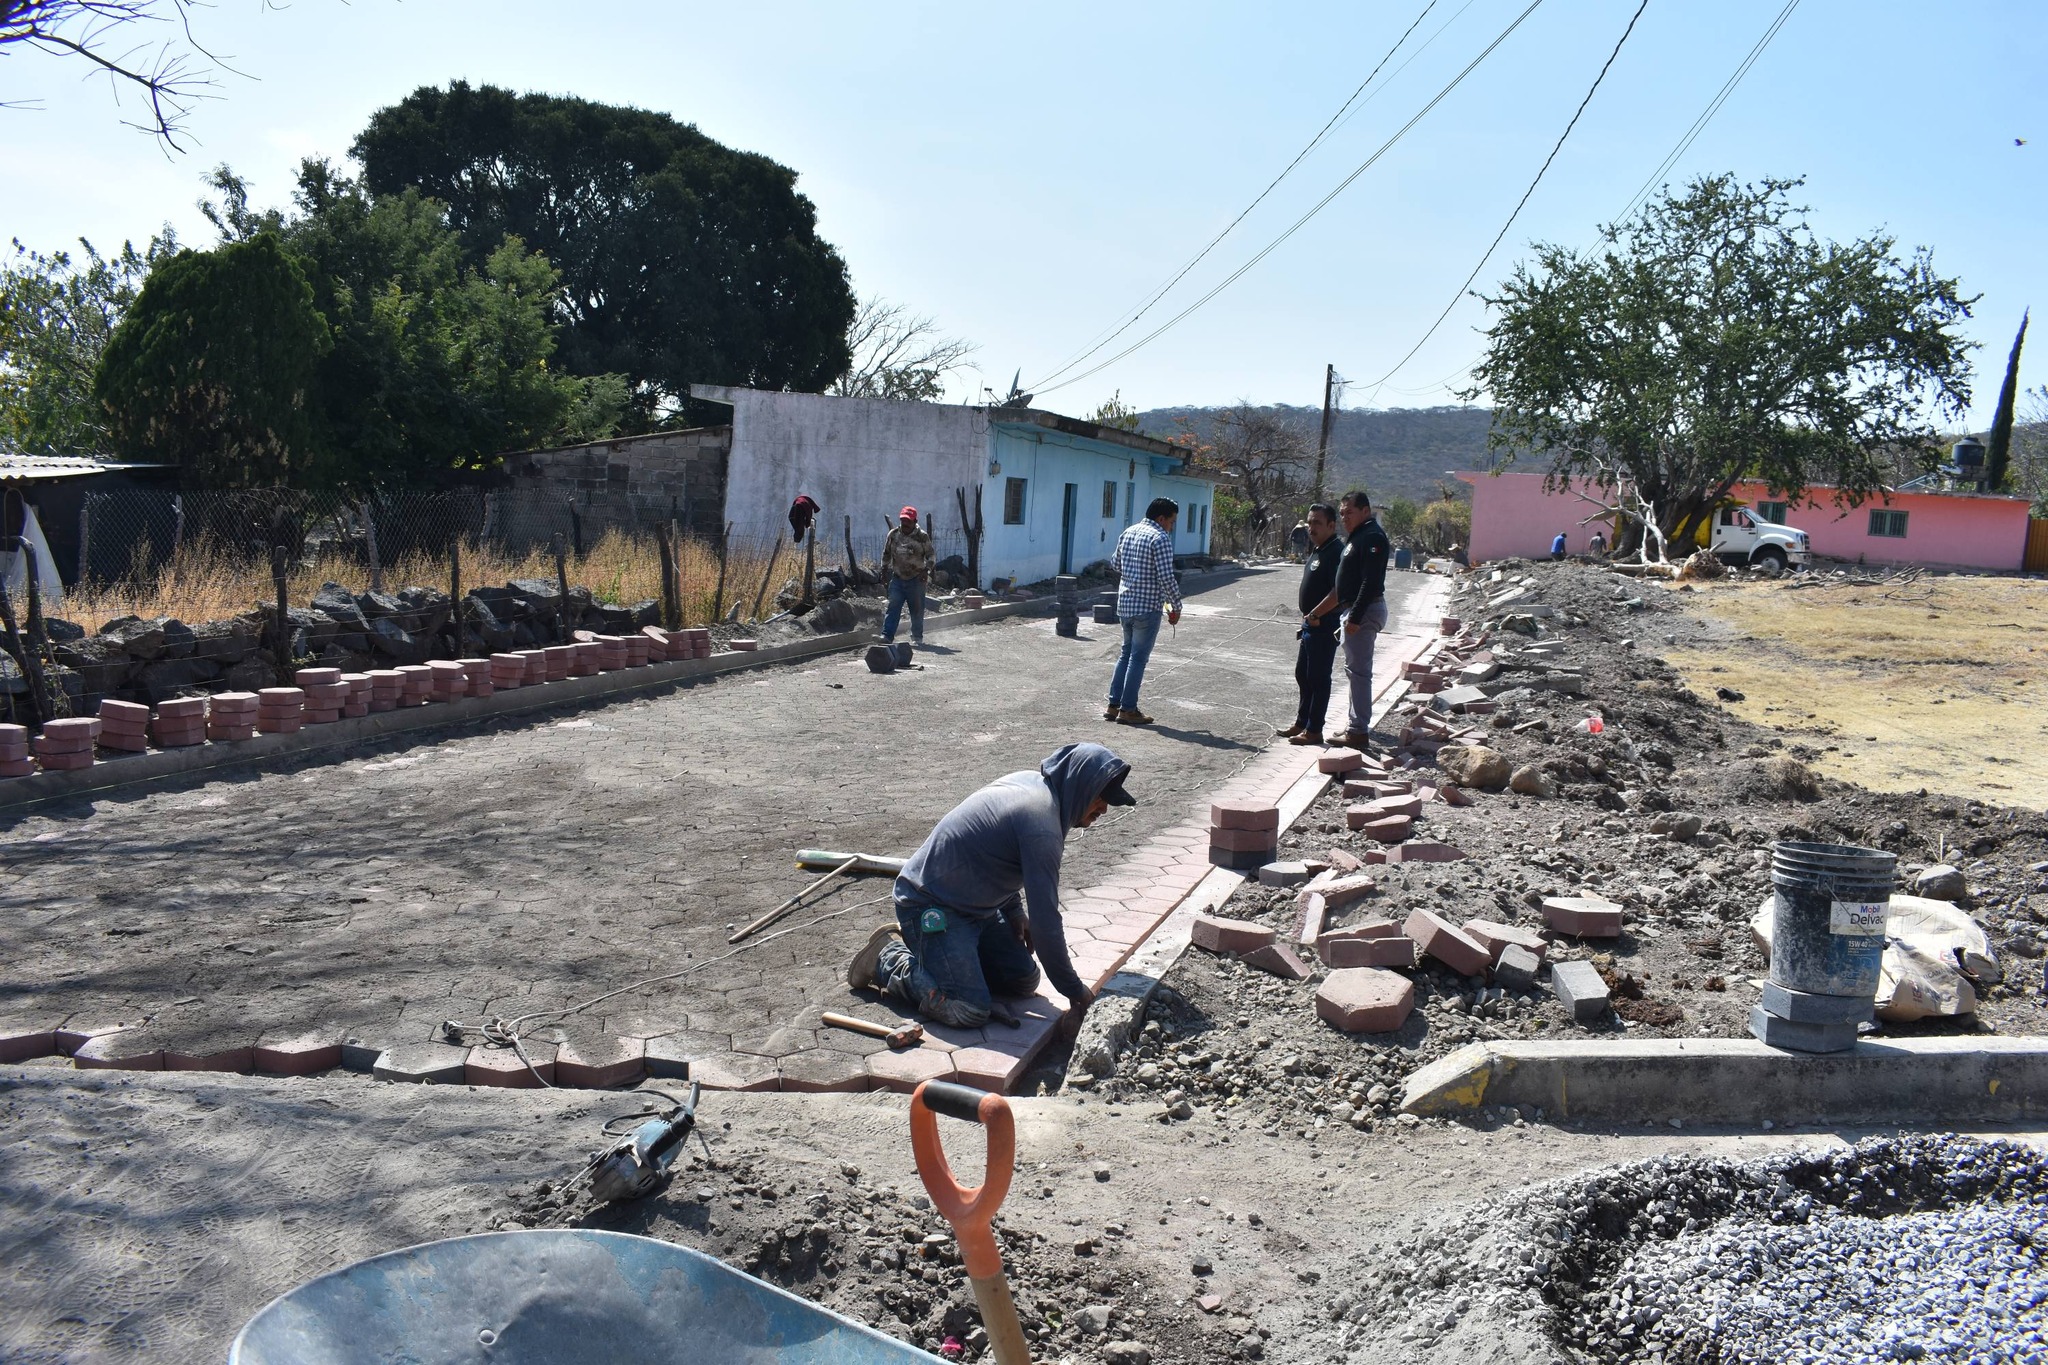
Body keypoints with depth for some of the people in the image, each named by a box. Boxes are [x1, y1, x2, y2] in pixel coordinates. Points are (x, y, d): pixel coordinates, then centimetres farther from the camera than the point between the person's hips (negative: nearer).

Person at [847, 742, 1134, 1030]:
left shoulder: (1030, 781, 3)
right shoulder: (1042, 829, -26)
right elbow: (1045, 920, -25)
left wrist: (1015, 913, 8)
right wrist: (1075, 993, -15)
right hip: (930, 906, -10)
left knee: (1024, 980, 10)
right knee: (969, 1011, -22)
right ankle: (889, 959, 0)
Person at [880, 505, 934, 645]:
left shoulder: (922, 536, -5)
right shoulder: (893, 534, 3)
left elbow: (930, 555, -1)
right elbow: (886, 552, 15)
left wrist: (927, 570, -12)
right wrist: (884, 567, 12)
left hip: (916, 580, -2)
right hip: (897, 578, 2)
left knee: (917, 609, 5)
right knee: (893, 607, -5)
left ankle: (917, 637, 18)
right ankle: (886, 635, -6)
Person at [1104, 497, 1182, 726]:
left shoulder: (1128, 532, 10)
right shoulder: (1160, 538, -14)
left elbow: (1114, 563, 19)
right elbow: (1167, 577, -18)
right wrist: (1176, 605, -7)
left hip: (1124, 604, 8)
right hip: (1147, 606, -8)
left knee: (1126, 654, 17)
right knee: (1138, 658, -1)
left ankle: (1113, 705, 17)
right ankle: (1128, 710, 3)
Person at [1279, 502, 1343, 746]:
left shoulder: (1336, 552, -17)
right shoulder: (1316, 551, 14)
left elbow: (1339, 592, -26)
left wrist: (1314, 614, -20)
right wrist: (1307, 615, 13)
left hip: (1324, 626, -10)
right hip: (1310, 624, 10)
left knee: (1318, 678, -2)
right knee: (1303, 675, 17)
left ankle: (1313, 731, 5)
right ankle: (1301, 723, 29)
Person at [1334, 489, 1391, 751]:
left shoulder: (1371, 537, -16)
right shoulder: (1356, 536, 18)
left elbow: (1370, 582, -24)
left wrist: (1356, 617, -26)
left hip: (1364, 611, -11)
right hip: (1354, 611, 11)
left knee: (1358, 670, -9)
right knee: (1355, 668, 17)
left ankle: (1359, 732, -7)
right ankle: (1357, 723, 26)